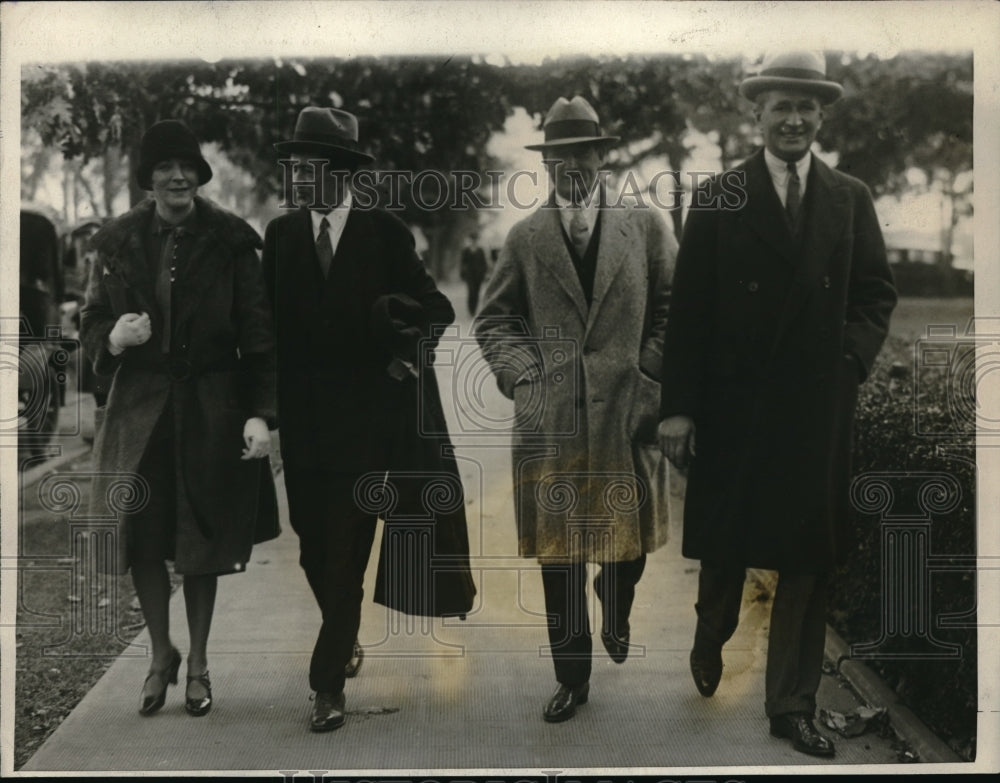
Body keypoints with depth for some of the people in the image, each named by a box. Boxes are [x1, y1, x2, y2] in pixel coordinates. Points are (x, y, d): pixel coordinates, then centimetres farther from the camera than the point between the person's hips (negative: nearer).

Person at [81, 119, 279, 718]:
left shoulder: (230, 241, -4)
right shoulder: (119, 242, 4)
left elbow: (257, 333, -6)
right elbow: (93, 322, 11)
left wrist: (260, 413, -12)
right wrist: (113, 337, -13)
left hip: (211, 410, -2)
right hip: (140, 407, 2)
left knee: (204, 542, 7)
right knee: (143, 539, 3)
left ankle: (198, 662, 26)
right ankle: (162, 654, 26)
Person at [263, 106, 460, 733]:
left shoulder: (386, 232, -1)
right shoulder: (281, 233, 7)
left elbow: (434, 304, 3)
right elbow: (271, 319, 7)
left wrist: (409, 342, -16)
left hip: (364, 416, -3)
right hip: (300, 416, 3)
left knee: (347, 549, -3)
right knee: (313, 543, 10)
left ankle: (329, 682, 3)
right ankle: (345, 638, 36)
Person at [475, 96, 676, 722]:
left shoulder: (645, 227, 5)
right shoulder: (526, 238, 7)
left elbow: (672, 308, 7)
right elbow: (495, 320, 11)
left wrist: (649, 376, -3)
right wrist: (523, 377, -2)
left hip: (626, 414, 0)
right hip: (550, 420, 0)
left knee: (627, 540, 9)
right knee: (558, 553, 4)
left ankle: (616, 620, 43)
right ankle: (572, 677, 17)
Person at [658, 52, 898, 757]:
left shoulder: (851, 199, 6)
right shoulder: (718, 199, -2)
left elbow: (877, 293, 9)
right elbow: (689, 309, -5)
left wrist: (852, 359, -8)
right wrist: (678, 407, -9)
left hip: (819, 408, 2)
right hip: (734, 404, -1)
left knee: (808, 560, 6)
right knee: (724, 542, 13)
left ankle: (793, 705, 19)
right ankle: (710, 643, 43)